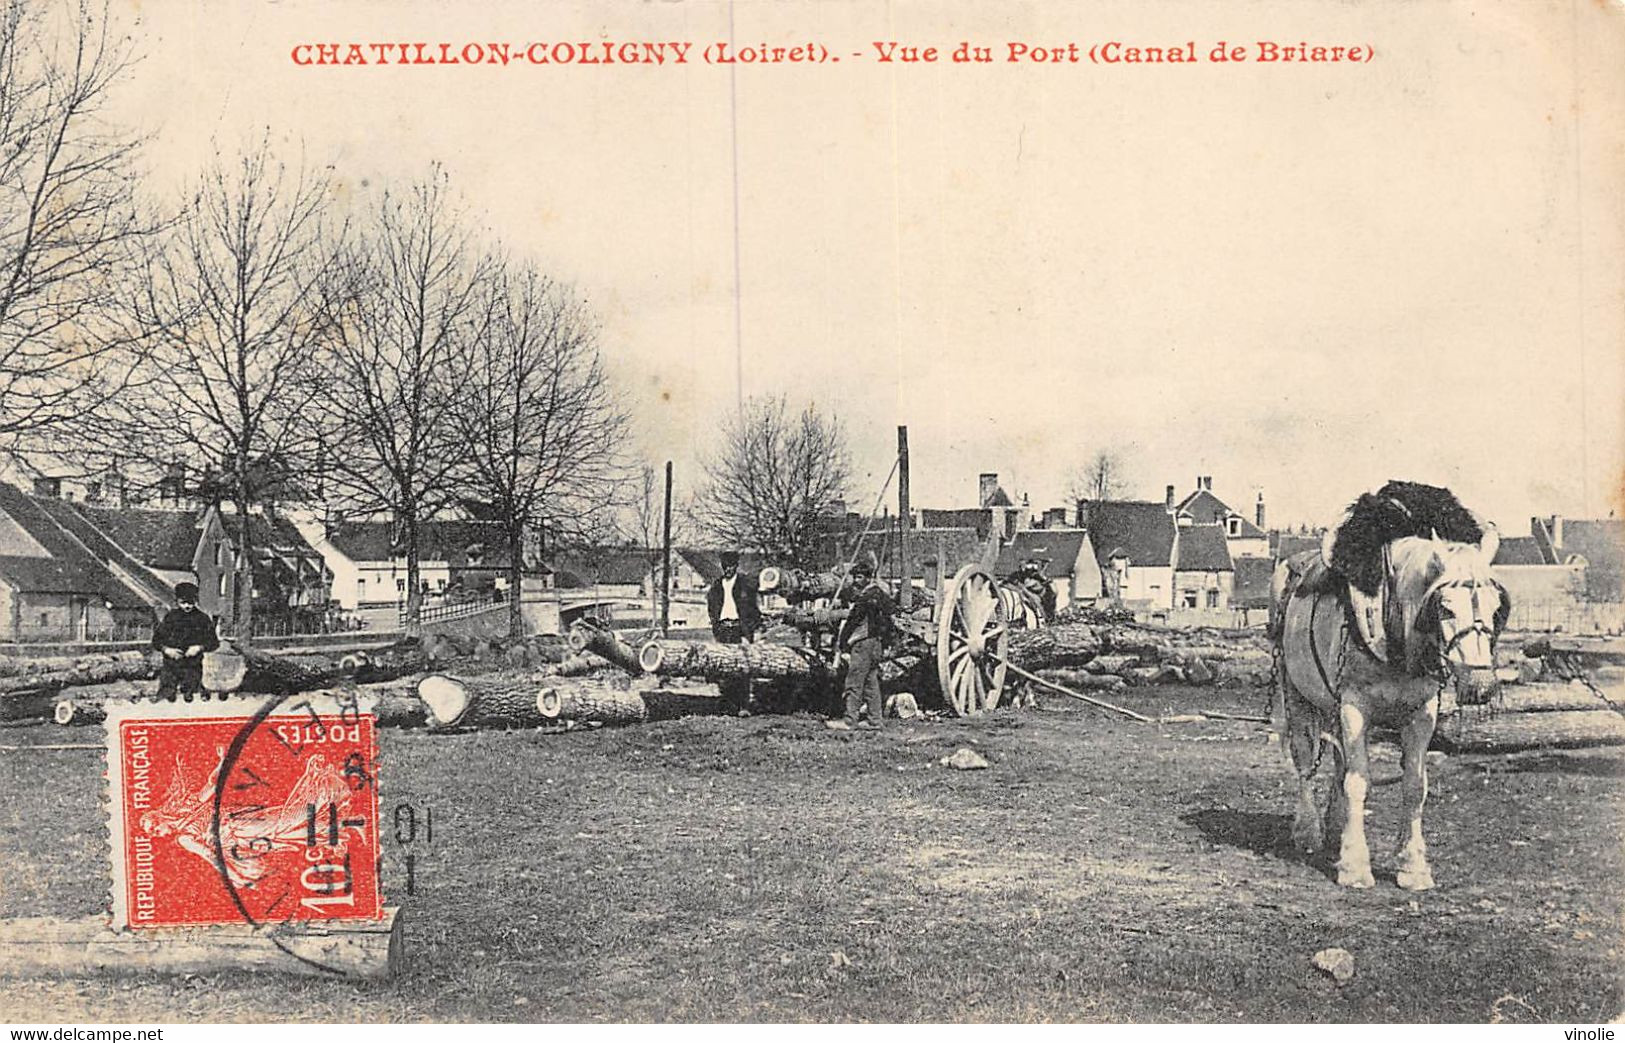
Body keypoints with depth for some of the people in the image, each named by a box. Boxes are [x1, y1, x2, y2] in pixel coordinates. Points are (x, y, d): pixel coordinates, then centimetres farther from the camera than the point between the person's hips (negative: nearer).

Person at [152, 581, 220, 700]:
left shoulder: (202, 619, 2)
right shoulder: (170, 618, 5)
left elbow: (214, 642, 5)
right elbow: (156, 639, 9)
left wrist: (200, 647, -12)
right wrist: (166, 649, -9)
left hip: (193, 668, -1)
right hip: (170, 666, 1)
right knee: (165, 695, -3)